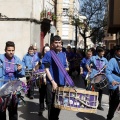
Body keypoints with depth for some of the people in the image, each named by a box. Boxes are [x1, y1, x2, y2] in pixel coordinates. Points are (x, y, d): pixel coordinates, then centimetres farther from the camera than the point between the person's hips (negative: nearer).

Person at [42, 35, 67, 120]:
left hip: (61, 83, 5)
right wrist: (53, 81, -16)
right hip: (51, 83, -5)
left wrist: (66, 80, 7)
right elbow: (47, 69, -9)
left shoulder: (63, 55, 11)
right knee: (51, 103, 0)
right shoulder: (48, 54, -5)